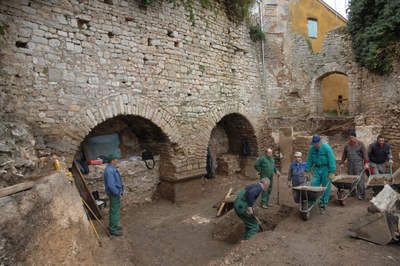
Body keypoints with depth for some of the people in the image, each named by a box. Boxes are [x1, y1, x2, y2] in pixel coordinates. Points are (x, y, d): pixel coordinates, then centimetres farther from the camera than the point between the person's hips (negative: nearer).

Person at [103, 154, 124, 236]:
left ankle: (113, 226, 35)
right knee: (114, 211, 1)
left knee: (114, 210, 21)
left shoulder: (111, 168, 8)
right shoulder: (109, 170, -25)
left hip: (115, 193, 10)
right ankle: (113, 230, 12)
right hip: (114, 194, -10)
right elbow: (111, 185, -29)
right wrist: (118, 193, -21)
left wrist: (120, 191, 16)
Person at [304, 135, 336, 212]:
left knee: (326, 187, 2)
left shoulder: (327, 148, -15)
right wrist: (307, 171, 2)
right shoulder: (312, 148, -1)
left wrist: (332, 172, -19)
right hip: (317, 169, 4)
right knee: (314, 185, -2)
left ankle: (324, 203, 13)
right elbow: (309, 160, 5)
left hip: (326, 169, -4)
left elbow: (332, 160, -16)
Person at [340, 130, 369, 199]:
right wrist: (342, 163, 13)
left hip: (359, 164, -3)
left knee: (360, 179, -5)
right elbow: (344, 155, 14)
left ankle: (361, 194, 2)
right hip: (350, 164, 3)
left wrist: (366, 163, -10)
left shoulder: (360, 144, 0)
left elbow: (365, 154, -3)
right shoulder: (347, 145, 9)